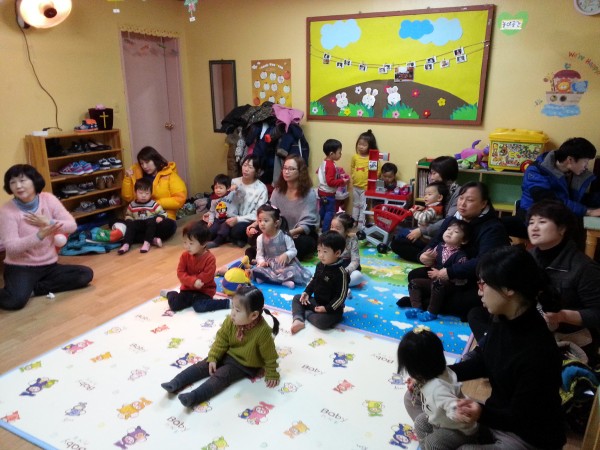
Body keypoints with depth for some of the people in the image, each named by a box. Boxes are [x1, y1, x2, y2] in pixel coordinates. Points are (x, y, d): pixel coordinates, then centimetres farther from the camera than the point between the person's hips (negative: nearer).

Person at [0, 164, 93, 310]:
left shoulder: (48, 199, -3)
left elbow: (72, 225, -3)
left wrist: (49, 222, -19)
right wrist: (39, 235, -33)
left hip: (49, 265, 5)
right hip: (20, 267, -5)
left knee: (85, 274, -15)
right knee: (15, 300, -34)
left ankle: (33, 289, -9)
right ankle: (23, 288, 2)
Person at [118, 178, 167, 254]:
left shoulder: (153, 204, -2)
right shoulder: (132, 205, 7)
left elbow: (163, 213, -1)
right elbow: (128, 215, 20)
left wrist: (160, 217, -24)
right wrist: (129, 221, -3)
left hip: (150, 225, -2)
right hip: (138, 225, 2)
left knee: (152, 222, -33)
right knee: (131, 225, -25)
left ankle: (147, 243, -36)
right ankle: (126, 244, -36)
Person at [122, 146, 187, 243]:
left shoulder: (170, 175, -1)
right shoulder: (137, 173, 12)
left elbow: (180, 199, -10)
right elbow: (128, 198, 11)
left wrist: (157, 203, -12)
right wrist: (127, 178, -1)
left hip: (162, 217, -4)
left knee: (168, 226, -40)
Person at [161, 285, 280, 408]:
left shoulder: (263, 331, -31)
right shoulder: (230, 321, -18)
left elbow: (269, 356, -19)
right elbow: (221, 340, -5)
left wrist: (272, 374, -11)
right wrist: (213, 358, -10)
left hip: (245, 365, -5)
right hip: (226, 354, 5)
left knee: (220, 376, -21)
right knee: (203, 365, -6)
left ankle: (194, 397, -32)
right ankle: (175, 384, -8)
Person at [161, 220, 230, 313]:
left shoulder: (210, 258, -18)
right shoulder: (185, 255, -6)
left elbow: (206, 277, -22)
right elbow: (180, 273, -10)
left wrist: (189, 278, -18)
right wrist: (193, 281, -26)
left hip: (204, 290, -4)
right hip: (188, 288, 4)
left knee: (199, 307, -29)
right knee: (174, 305, -11)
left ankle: (227, 303, -15)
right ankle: (170, 294, 25)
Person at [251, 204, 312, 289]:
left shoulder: (284, 236, -10)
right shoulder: (260, 238, -1)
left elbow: (293, 250, -8)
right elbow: (259, 254, 4)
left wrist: (286, 255, -29)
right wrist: (262, 262, -18)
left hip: (286, 264, -2)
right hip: (269, 265, 2)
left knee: (294, 272, -32)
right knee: (257, 271, -29)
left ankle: (266, 278, -24)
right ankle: (284, 281, -34)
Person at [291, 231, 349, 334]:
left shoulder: (341, 273, -26)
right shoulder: (320, 265, -2)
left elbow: (341, 296, -24)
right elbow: (314, 279, 16)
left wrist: (327, 308, -25)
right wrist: (307, 292, 2)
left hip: (332, 308, -8)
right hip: (316, 301, 8)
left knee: (321, 321, -34)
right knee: (297, 298, 9)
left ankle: (306, 314, -4)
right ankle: (298, 320, -14)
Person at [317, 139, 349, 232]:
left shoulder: (324, 162, 2)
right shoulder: (331, 166, -26)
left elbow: (319, 172, 18)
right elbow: (330, 182, -29)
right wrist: (342, 181, -23)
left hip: (322, 191, 10)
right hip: (328, 193, -10)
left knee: (323, 209, 22)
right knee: (330, 212, -2)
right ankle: (325, 231, 1)